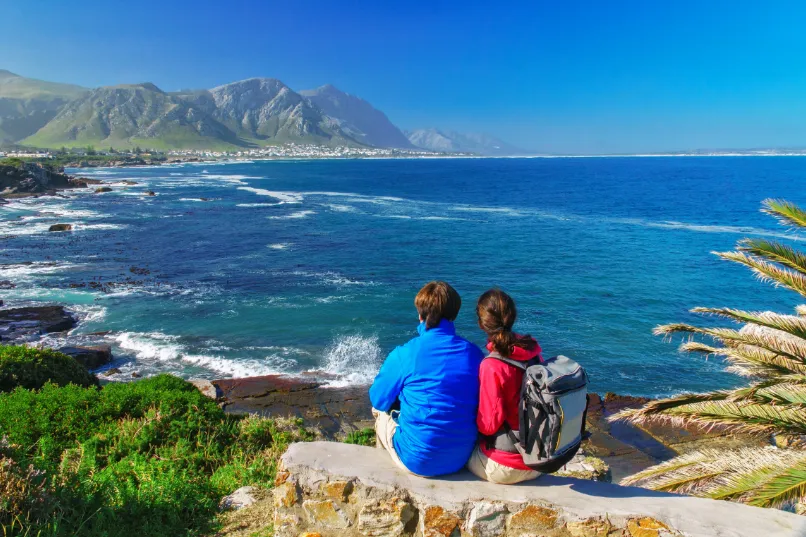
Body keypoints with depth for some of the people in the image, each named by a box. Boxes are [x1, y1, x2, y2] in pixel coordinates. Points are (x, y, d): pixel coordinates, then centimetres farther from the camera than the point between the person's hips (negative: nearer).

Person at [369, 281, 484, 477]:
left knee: (380, 410, 22)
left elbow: (378, 400, -1)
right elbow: (479, 405, 9)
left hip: (417, 461, -4)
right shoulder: (475, 354, -5)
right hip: (462, 459, 4)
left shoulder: (403, 354, -14)